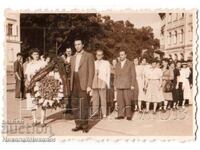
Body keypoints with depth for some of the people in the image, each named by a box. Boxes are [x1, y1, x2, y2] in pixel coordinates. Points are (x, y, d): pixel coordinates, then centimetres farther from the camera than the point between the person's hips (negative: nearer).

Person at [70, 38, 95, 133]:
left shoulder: (89, 56, 0)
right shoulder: (73, 57, 18)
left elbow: (91, 72, -6)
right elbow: (72, 72, 18)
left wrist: (89, 85, -14)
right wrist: (71, 85, 10)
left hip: (84, 84, -6)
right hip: (75, 85, 6)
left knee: (84, 105, -5)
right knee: (75, 105, 7)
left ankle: (85, 125, 6)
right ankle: (78, 124, 17)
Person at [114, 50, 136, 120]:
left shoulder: (130, 64, 3)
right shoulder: (117, 64, 15)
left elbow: (133, 75, 1)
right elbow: (116, 75, 17)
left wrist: (133, 85, -5)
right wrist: (115, 84, 9)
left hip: (127, 85, -4)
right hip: (119, 85, 4)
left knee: (127, 100, -5)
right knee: (120, 100, 1)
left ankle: (128, 115, 3)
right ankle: (121, 115, 6)